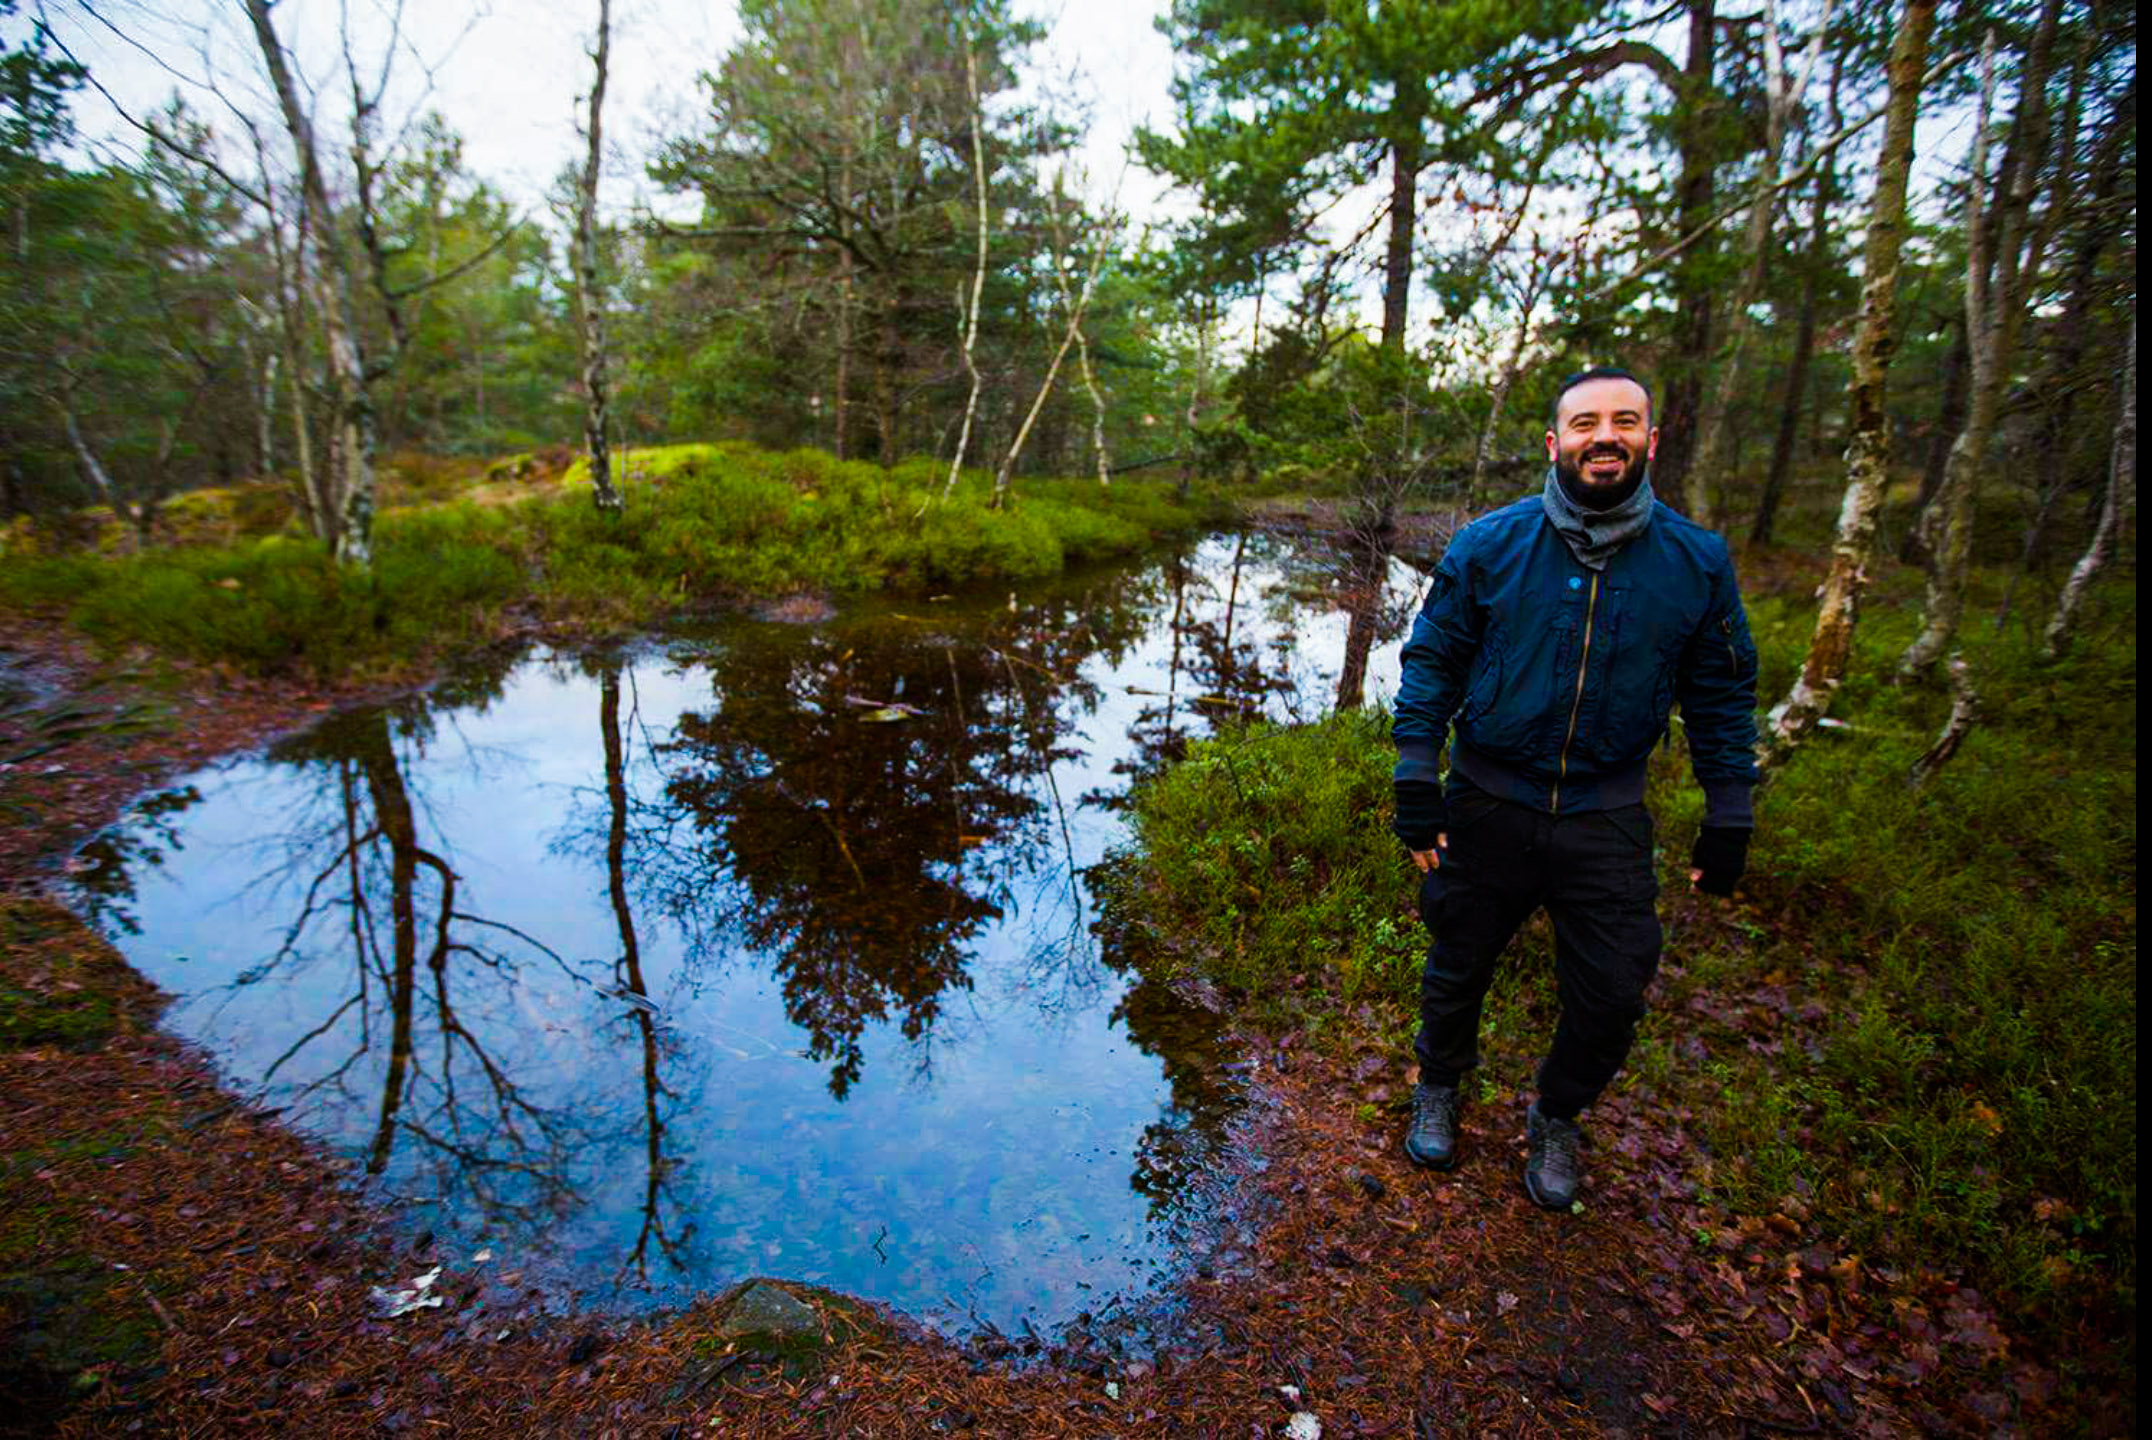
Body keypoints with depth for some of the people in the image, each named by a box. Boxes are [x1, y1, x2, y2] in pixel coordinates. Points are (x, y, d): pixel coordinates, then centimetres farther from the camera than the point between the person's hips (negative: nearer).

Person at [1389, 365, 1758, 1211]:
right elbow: (1432, 662, -4)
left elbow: (1721, 695, 5)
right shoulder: (1488, 545, -8)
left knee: (1612, 998, 9)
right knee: (1458, 971, 16)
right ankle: (1439, 1088, 46)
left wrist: (1729, 818, 6)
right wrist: (1415, 780, -9)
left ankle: (1555, 1122, 40)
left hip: (1607, 823, 1)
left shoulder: (1697, 561, -3)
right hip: (1487, 809, -1)